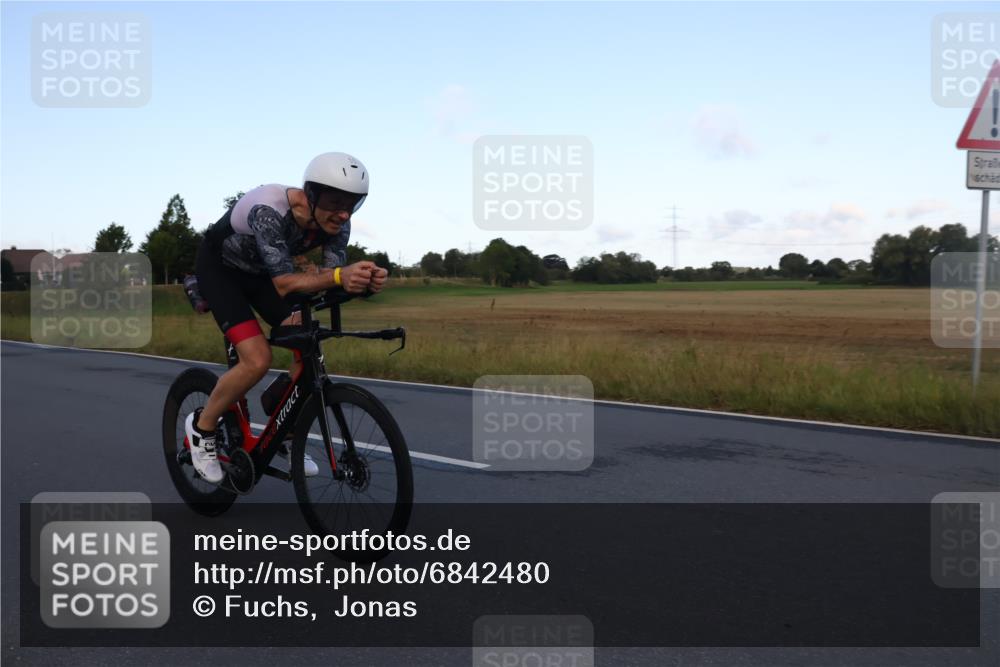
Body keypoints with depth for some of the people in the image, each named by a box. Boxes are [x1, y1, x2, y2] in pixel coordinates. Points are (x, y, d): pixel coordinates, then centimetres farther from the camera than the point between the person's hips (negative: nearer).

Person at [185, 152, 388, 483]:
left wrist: (363, 280, -46)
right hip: (219, 267, -6)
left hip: (258, 272, 6)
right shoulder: (269, 211, -39)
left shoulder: (336, 223, -21)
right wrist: (339, 275, -60)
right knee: (258, 360, -22)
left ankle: (285, 437, 14)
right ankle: (201, 426, 3)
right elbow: (284, 283, -43)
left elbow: (333, 280, -23)